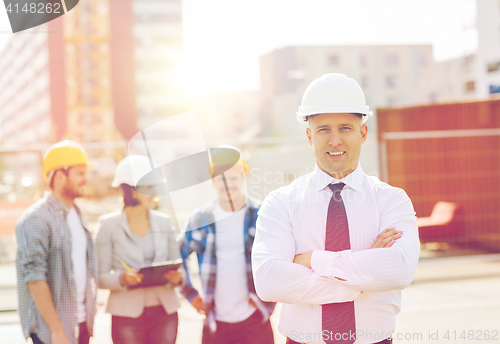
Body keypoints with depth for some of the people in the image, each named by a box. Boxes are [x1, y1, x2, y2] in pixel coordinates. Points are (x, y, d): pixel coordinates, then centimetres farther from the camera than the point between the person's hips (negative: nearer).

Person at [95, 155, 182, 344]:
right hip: (127, 313, -3)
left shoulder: (163, 222, 8)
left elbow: (176, 267, 12)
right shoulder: (109, 225, -2)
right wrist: (122, 278, -23)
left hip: (164, 312, 3)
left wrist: (177, 277, -10)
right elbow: (101, 277, -4)